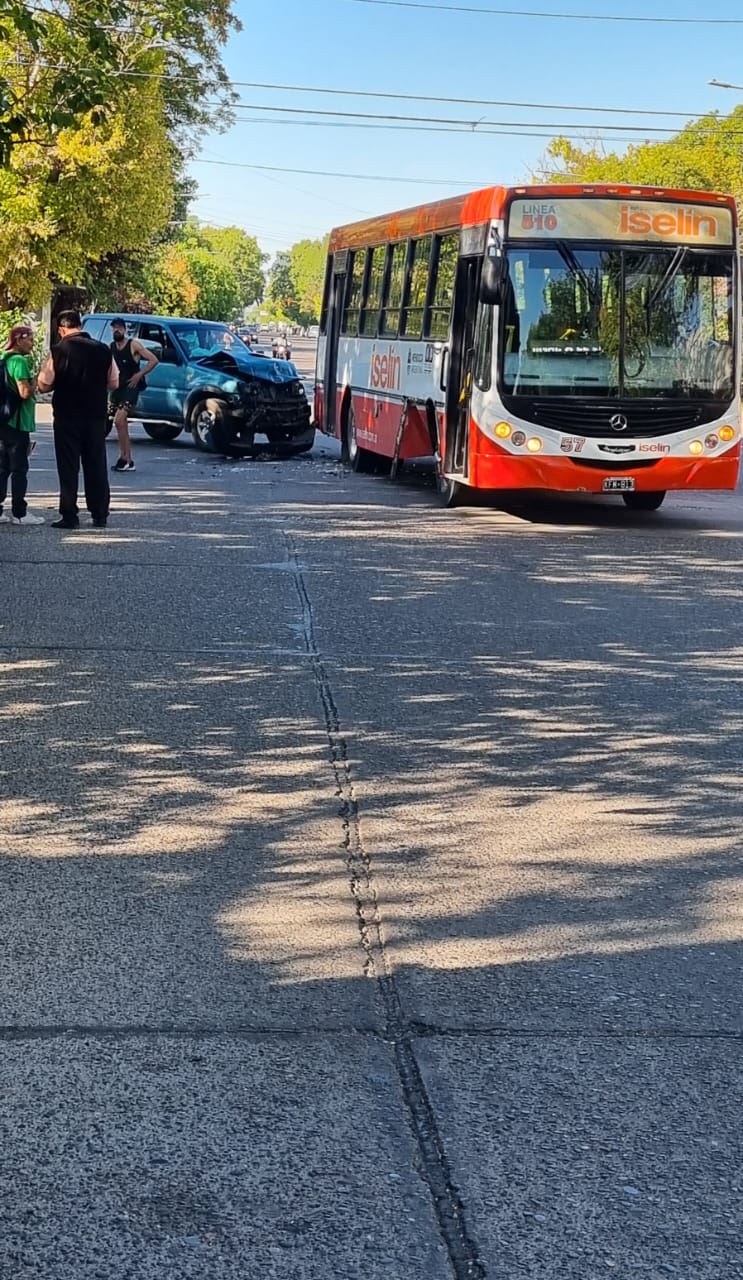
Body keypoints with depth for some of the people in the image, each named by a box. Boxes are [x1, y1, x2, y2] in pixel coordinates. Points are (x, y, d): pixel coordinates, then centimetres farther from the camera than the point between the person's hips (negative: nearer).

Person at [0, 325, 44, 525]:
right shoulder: (19, 361, -15)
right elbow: (25, 392, -23)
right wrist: (36, 385, -6)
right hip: (17, 422, -9)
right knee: (19, 469, -2)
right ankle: (19, 513, 2)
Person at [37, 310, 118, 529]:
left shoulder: (59, 351, -11)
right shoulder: (103, 350, -1)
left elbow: (44, 384, -8)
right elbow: (114, 383, 6)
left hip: (67, 416, -3)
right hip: (96, 416, 3)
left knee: (68, 466, 3)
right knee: (97, 465, 10)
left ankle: (69, 515, 2)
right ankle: (100, 515, 13)